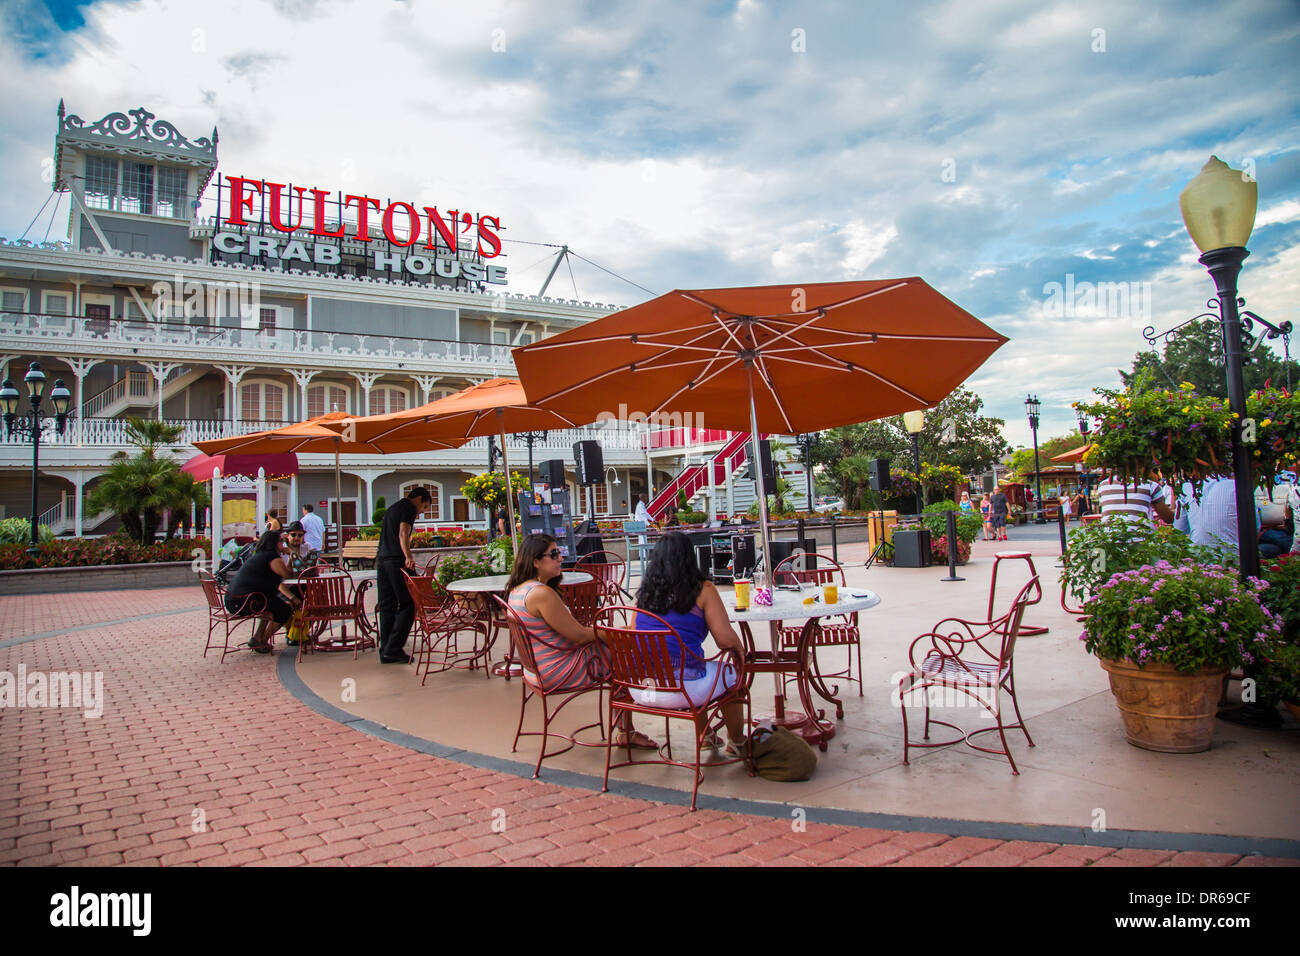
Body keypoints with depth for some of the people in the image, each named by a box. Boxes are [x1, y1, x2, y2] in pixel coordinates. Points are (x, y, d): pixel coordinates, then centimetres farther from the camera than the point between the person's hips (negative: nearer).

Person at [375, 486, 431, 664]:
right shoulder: (409, 508, -3)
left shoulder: (391, 509, 25)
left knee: (386, 607, 9)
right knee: (408, 605, -4)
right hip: (397, 561, -9)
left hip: (382, 560, 9)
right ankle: (394, 648, -9)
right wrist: (408, 556, -31)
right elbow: (403, 534, -20)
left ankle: (385, 651, 10)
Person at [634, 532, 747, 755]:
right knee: (731, 672, 24)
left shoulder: (645, 590, 7)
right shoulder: (702, 590, -7)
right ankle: (738, 743, 42)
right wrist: (740, 650, 13)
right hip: (681, 689, -5)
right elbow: (726, 639, -11)